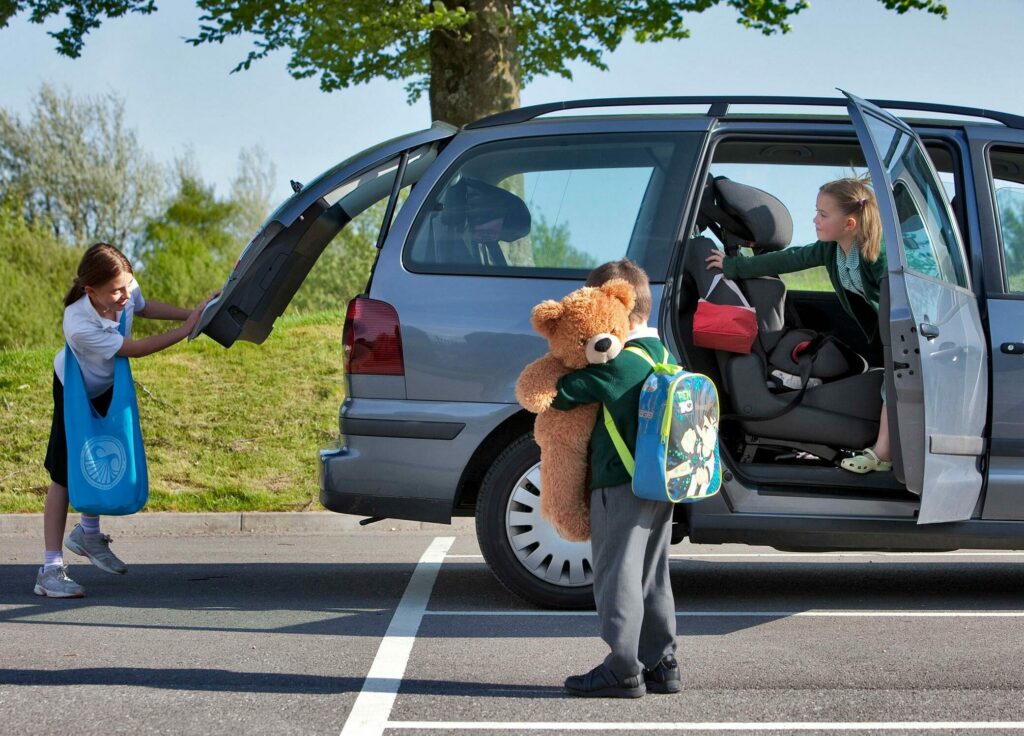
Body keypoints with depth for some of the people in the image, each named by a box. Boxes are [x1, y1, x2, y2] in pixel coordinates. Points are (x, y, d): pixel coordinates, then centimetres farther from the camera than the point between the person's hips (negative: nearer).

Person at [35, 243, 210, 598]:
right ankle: (51, 569, -7)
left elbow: (142, 306, 3)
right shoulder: (80, 326, -43)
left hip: (109, 386, 6)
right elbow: (134, 349, -31)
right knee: (64, 476, -7)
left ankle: (88, 535, 38)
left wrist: (190, 313, -6)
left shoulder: (125, 290, -25)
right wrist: (184, 330, -27)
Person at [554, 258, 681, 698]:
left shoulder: (620, 364, -18)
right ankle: (661, 664, 19)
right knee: (652, 578, 15)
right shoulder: (663, 355, 10)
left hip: (621, 485, -9)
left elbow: (561, 394, -17)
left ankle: (624, 670, -1)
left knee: (617, 577, -3)